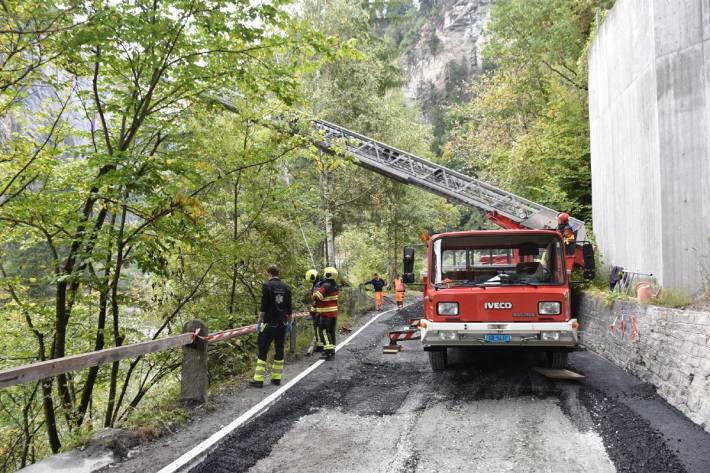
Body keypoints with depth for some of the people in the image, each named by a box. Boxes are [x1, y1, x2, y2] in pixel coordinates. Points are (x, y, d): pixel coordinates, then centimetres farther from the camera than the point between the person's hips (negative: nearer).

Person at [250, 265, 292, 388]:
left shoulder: (267, 285, -8)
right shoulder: (286, 287, 7)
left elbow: (264, 307, -11)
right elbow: (289, 308, 9)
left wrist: (259, 322, -5)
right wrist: (289, 322, 19)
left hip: (269, 323, -5)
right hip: (282, 324, 5)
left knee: (262, 351, 0)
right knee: (279, 350, 10)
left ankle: (258, 379, -2)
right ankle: (277, 378, 13)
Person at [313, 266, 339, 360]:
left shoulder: (325, 286, -19)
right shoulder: (335, 285, 7)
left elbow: (315, 297, -22)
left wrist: (315, 291, -2)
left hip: (326, 313, -8)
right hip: (334, 312, 8)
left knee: (324, 331, -5)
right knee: (331, 331, 14)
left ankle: (328, 351, -12)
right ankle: (332, 350, 19)